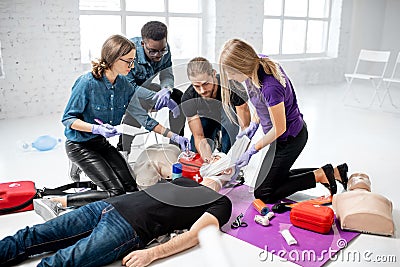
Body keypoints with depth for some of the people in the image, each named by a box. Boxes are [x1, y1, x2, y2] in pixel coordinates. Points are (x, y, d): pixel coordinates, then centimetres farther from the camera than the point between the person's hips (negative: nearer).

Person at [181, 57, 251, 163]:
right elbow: (199, 136, -27)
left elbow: (245, 128, -36)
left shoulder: (232, 87, -39)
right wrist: (209, 159, -45)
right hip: (208, 118, 1)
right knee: (195, 151, -18)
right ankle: (211, 143, 14)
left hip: (231, 119, -1)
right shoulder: (188, 99, -31)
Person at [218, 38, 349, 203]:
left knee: (262, 193, 3)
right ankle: (333, 172, 21)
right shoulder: (259, 63, -10)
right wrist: (255, 124, 3)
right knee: (277, 177, 25)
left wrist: (253, 150, -13)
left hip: (289, 139, -9)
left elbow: (279, 129, -23)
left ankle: (320, 176, 3)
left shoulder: (270, 87, -36)